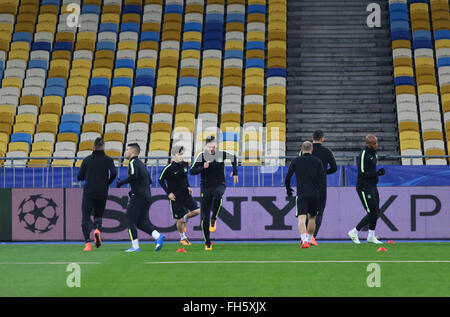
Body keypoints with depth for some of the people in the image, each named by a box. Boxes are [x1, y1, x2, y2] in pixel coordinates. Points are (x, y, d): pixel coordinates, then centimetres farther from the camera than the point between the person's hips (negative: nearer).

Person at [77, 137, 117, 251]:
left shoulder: (87, 160, 4)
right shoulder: (108, 160, 3)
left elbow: (79, 177, 3)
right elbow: (113, 173, -12)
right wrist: (107, 184, 4)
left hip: (88, 192, -1)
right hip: (102, 193, 1)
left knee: (85, 217, 2)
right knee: (98, 215, 18)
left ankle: (87, 242, -15)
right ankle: (97, 229, -16)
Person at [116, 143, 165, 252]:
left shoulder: (133, 162, -6)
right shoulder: (141, 164, 21)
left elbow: (133, 176, -24)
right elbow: (149, 181, 24)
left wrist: (121, 182, -12)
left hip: (137, 197, -9)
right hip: (147, 197, 9)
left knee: (131, 221, -2)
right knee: (142, 222, 11)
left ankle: (135, 246, -7)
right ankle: (158, 236, -7)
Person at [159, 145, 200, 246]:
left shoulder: (185, 164, 2)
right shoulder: (169, 168, -16)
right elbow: (161, 181, -4)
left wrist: (188, 186, 7)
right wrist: (168, 193, -10)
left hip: (185, 194, 5)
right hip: (175, 197, -5)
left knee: (196, 211, -9)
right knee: (179, 219, 0)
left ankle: (184, 219, 21)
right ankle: (183, 238, 22)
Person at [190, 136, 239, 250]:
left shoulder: (222, 154, -1)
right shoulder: (201, 156, -4)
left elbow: (234, 158, 20)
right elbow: (192, 171, -8)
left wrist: (235, 172, 17)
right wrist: (203, 168, -23)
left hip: (219, 185, 0)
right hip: (206, 186, 0)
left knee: (217, 195, -40)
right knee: (205, 217, -2)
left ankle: (214, 219, -18)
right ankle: (207, 243, 11)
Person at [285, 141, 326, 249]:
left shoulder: (296, 161, 2)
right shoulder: (317, 162, 5)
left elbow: (288, 177, 2)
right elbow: (322, 179, -1)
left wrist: (288, 189, 19)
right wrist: (319, 192, 5)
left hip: (301, 194, -2)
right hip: (315, 194, 2)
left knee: (301, 218, -11)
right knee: (312, 218, 21)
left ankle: (304, 241, -30)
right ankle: (309, 239, 30)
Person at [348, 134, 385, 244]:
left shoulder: (373, 154, 12)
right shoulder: (363, 155, -18)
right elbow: (362, 174, -23)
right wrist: (377, 174, -26)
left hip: (372, 187, 9)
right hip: (364, 188, -9)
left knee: (376, 212, 11)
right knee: (372, 213, -9)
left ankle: (371, 236, 23)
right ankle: (354, 233, 4)